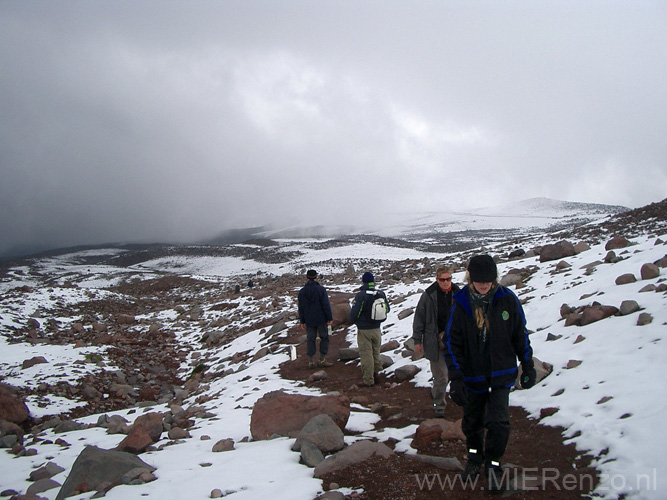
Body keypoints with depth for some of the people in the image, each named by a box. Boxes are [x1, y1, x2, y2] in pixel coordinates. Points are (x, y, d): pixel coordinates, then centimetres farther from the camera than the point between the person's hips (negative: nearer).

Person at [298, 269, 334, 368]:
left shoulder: (302, 292, 1)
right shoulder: (321, 289, -12)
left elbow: (301, 308, 6)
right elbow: (326, 305, -12)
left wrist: (302, 321, 13)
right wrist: (329, 318, -4)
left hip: (309, 321, 4)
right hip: (321, 319, -3)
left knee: (310, 340, 10)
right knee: (324, 338, 9)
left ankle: (311, 361, 11)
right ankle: (322, 360, 8)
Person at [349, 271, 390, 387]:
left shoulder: (360, 295, -19)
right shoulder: (381, 294, -3)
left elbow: (354, 313, -19)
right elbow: (387, 309, 10)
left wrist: (353, 321, 3)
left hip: (364, 330, -5)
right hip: (377, 329, 5)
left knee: (366, 354, 2)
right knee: (376, 352, 20)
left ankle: (368, 380, 7)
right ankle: (375, 374, 32)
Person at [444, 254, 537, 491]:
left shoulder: (507, 300, -8)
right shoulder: (461, 304, -9)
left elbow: (520, 335, 4)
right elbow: (452, 343, -7)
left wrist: (528, 366, 7)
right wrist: (455, 379, -14)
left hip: (501, 374, -1)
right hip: (473, 376, 1)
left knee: (498, 421, -10)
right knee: (472, 422, 14)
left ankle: (493, 463, 14)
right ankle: (475, 456, 40)